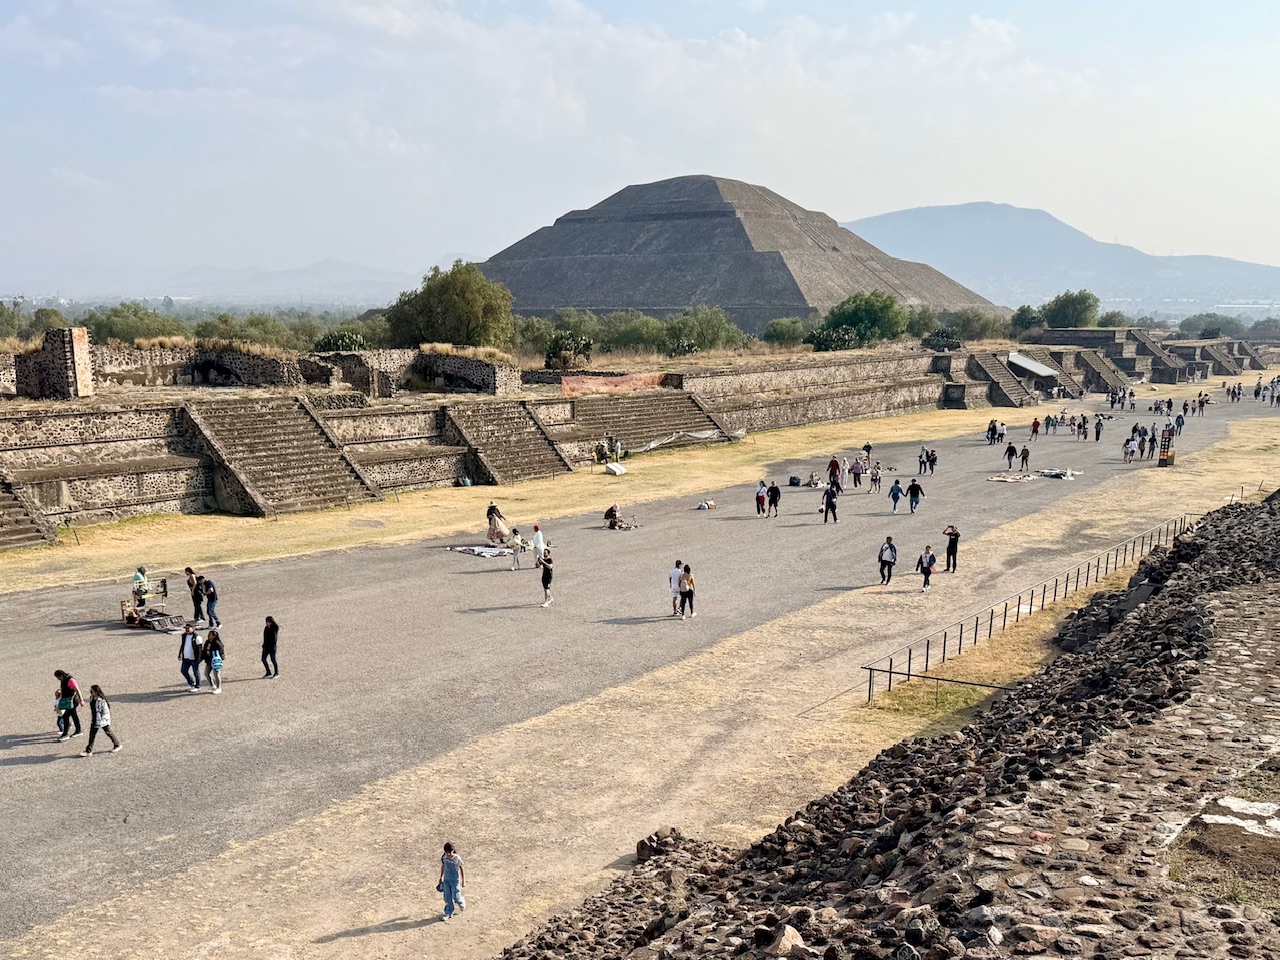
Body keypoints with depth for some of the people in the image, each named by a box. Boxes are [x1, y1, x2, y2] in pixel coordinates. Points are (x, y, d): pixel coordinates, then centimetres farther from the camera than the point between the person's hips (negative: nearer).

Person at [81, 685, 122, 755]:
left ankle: (117, 745, 27)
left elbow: (105, 711, -20)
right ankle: (88, 751, 8)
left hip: (103, 721, -7)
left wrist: (101, 720, -24)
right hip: (94, 720, 7)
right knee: (92, 734, 4)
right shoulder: (91, 699, 2)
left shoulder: (102, 700, -23)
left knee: (108, 732, 9)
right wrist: (91, 720, 19)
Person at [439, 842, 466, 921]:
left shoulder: (457, 859, -19)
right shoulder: (443, 858, -7)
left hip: (455, 880, -4)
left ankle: (462, 901, 32)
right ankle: (448, 913, 21)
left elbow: (462, 870, -10)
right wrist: (441, 877, 20)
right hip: (446, 880, 4)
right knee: (447, 898, 6)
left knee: (456, 898, -2)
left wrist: (463, 881, -9)